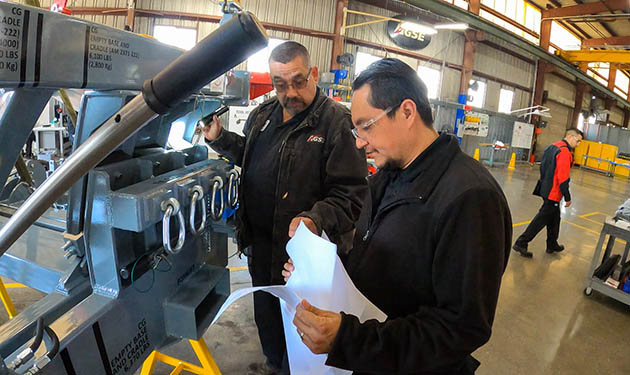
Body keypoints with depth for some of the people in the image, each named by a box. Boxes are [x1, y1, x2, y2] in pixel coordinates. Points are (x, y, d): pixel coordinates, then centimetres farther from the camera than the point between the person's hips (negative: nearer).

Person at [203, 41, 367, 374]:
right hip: (260, 243, 7)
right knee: (266, 313, 27)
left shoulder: (338, 121, -17)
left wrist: (315, 219, -39)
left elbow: (350, 193, -23)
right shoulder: (262, 115, 5)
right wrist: (219, 137, 7)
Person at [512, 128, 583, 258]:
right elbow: (563, 178, -21)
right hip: (553, 192, -10)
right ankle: (521, 243, -2)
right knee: (542, 218, -4)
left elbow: (544, 168, 18)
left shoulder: (553, 147, 12)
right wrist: (567, 197, -15)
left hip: (546, 188, 10)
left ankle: (552, 245, 32)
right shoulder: (564, 151, -17)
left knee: (554, 218, 20)